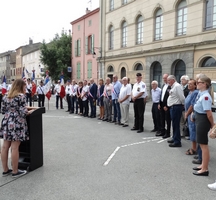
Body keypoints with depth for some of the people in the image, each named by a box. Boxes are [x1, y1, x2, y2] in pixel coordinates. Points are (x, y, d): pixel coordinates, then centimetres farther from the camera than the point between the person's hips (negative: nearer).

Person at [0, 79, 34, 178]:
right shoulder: (21, 96, -10)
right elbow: (23, 112, -15)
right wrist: (29, 111, 3)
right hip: (16, 124, -7)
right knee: (15, 148, -1)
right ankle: (15, 172, 9)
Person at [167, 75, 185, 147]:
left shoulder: (177, 86, -16)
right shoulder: (173, 87, 16)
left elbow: (182, 97, -19)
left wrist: (184, 104, -7)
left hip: (176, 107, -10)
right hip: (173, 107, 10)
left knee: (176, 124, -5)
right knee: (174, 124, 18)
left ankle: (177, 142, 1)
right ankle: (175, 138, 30)